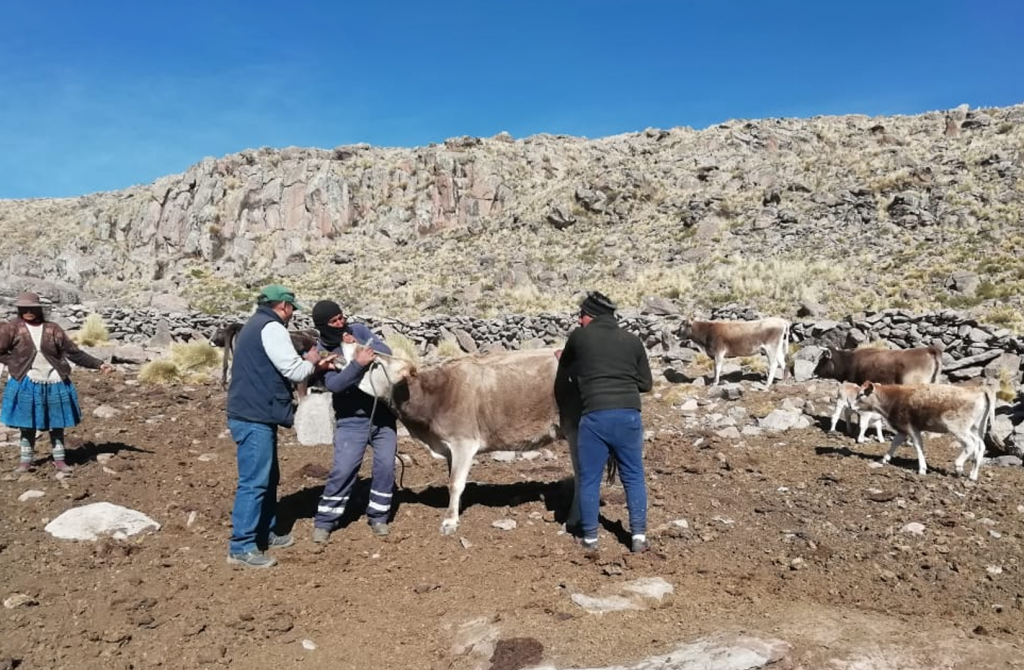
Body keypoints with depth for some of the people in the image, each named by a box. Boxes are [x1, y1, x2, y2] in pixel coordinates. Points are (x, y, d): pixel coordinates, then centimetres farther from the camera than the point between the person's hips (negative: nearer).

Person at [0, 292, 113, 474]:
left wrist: (98, 364, -5)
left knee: (56, 423, 8)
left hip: (54, 384, 1)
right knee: (27, 424, 7)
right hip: (26, 384, -1)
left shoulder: (52, 329, 1)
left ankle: (59, 459, 18)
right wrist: (16, 364, -7)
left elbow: (73, 352, 1)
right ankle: (26, 459, 21)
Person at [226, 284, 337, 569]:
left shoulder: (256, 326, 20)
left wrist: (315, 365, 16)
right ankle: (241, 547, -1)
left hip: (254, 415, 11)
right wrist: (312, 362, 5)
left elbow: (281, 368, 21)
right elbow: (295, 371, -16)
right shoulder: (271, 327, -14)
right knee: (254, 482, -7)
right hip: (254, 418, -11)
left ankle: (265, 533, 29)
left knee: (268, 478, 19)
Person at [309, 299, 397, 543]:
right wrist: (358, 363, -34)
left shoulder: (358, 330, 0)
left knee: (385, 466, 4)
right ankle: (324, 522, 9)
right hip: (352, 419, -3)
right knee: (343, 469, -7)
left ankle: (378, 516, 20)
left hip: (383, 413, 3)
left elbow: (386, 351, -8)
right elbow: (334, 384, -22)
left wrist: (361, 346, -22)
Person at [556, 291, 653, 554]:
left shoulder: (579, 337, 4)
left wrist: (565, 359, 39)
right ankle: (639, 536, 15)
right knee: (633, 477, 15)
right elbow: (646, 383, 14)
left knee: (589, 479, 10)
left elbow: (564, 373, 19)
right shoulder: (632, 341, 11)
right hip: (629, 415, 3)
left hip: (594, 416, -2)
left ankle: (590, 538, 17)